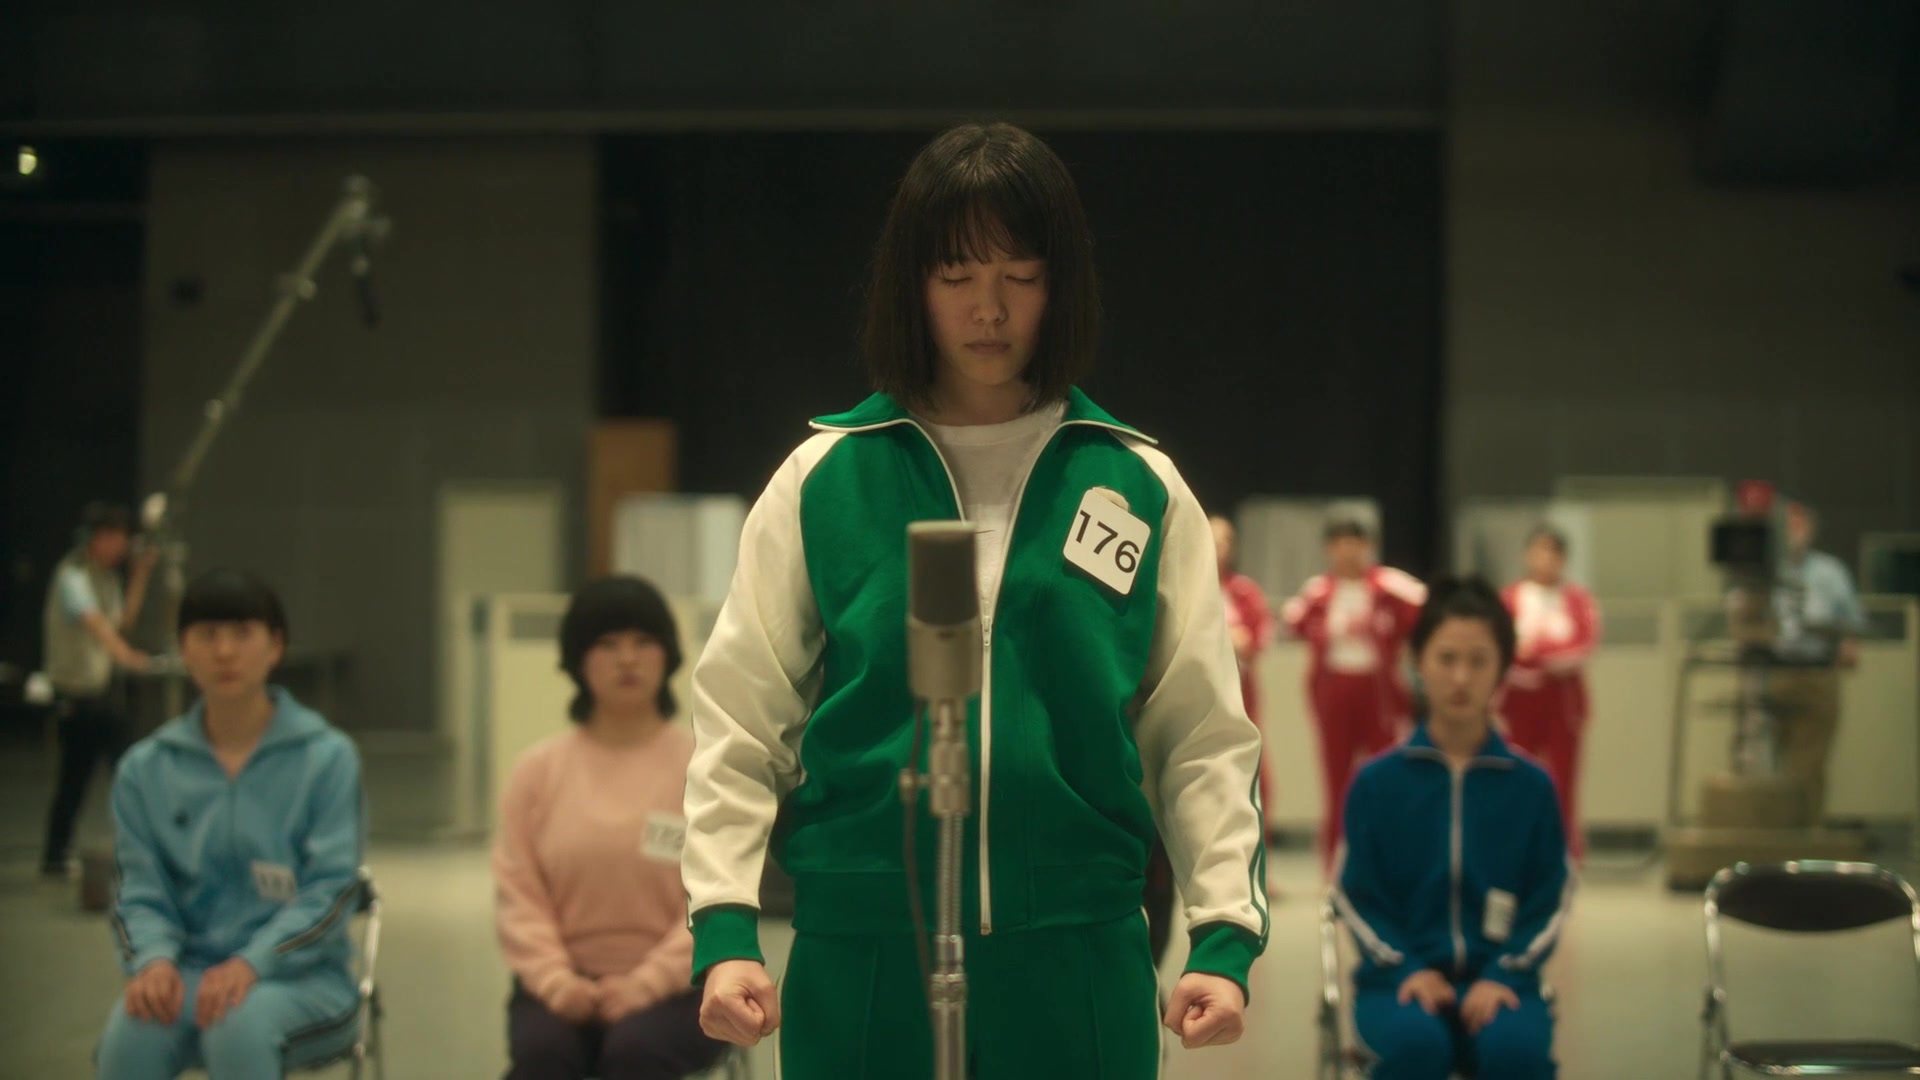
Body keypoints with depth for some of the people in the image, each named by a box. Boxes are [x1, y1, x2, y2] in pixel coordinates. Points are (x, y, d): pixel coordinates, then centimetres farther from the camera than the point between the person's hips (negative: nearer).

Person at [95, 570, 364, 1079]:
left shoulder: (327, 757, 0)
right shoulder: (145, 768, 9)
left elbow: (332, 889, -7)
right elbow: (141, 891, 6)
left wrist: (251, 964, -23)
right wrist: (154, 959, -17)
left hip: (301, 978, -2)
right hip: (191, 974, 2)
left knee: (240, 1026, -37)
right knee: (130, 1032, -32)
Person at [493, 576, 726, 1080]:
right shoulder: (537, 770, 7)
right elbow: (518, 893, 2)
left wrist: (646, 984, -17)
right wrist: (556, 981, -15)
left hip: (677, 986, -1)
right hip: (567, 982, 2)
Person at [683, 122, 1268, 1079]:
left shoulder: (1141, 488, 7)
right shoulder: (823, 478, 4)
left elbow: (1202, 735, 5)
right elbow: (740, 723, 3)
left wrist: (1225, 932, -5)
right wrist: (724, 927, -8)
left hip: (1080, 964, 1)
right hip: (859, 963, 0)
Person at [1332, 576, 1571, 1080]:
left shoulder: (1531, 787, 6)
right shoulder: (1377, 783, 4)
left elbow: (1549, 901, 6)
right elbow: (1356, 895, 5)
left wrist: (1502, 974, -9)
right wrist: (1410, 968, -10)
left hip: (1496, 981, 1)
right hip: (1401, 978, -1)